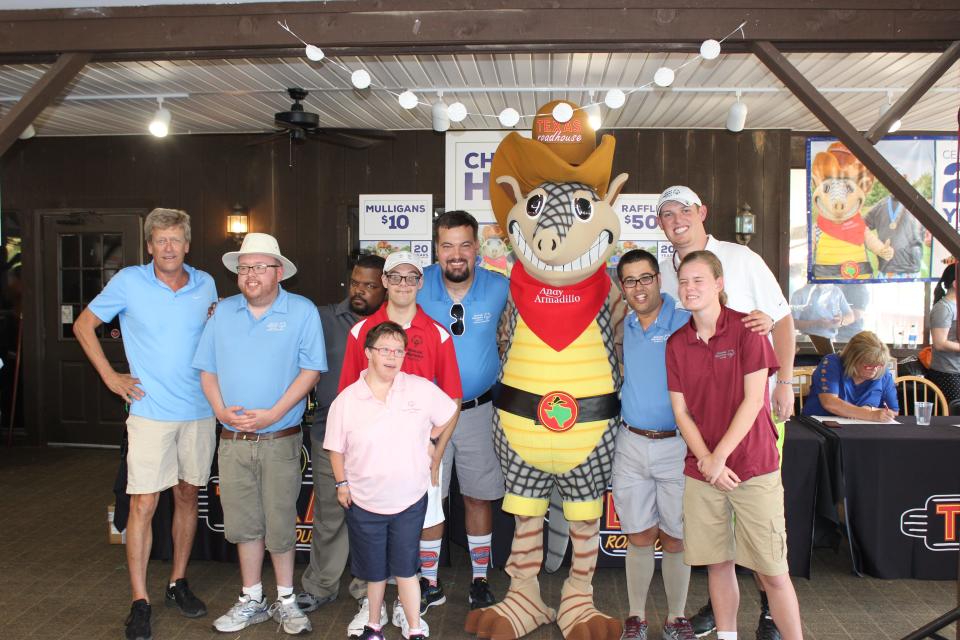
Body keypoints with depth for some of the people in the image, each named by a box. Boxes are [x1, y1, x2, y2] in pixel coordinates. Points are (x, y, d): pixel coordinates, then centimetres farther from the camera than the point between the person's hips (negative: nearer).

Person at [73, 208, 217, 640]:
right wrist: (110, 376, -2)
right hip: (150, 411, -3)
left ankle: (178, 584, 26)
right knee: (143, 503, -4)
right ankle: (139, 601, 6)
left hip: (199, 410, 3)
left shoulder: (205, 284, 4)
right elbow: (83, 326, 5)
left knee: (188, 495, 12)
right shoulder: (128, 281, -4)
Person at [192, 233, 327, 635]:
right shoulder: (223, 312, 8)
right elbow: (207, 369, 9)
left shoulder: (302, 311, -4)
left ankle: (286, 601, 23)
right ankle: (252, 601, 27)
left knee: (280, 525, 5)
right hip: (232, 440, 4)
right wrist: (221, 410, -7)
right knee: (243, 524, 12)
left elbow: (311, 369, -9)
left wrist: (273, 413, -17)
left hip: (280, 440, -3)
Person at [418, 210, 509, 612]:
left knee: (478, 498, 12)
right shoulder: (418, 286, -10)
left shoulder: (499, 288, -10)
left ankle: (480, 581, 30)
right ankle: (430, 582, 27)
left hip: (478, 410, 0)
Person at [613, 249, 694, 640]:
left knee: (675, 538, 8)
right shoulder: (622, 327, 8)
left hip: (678, 445, -3)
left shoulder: (686, 323, -6)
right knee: (639, 536, 10)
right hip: (631, 445, 3)